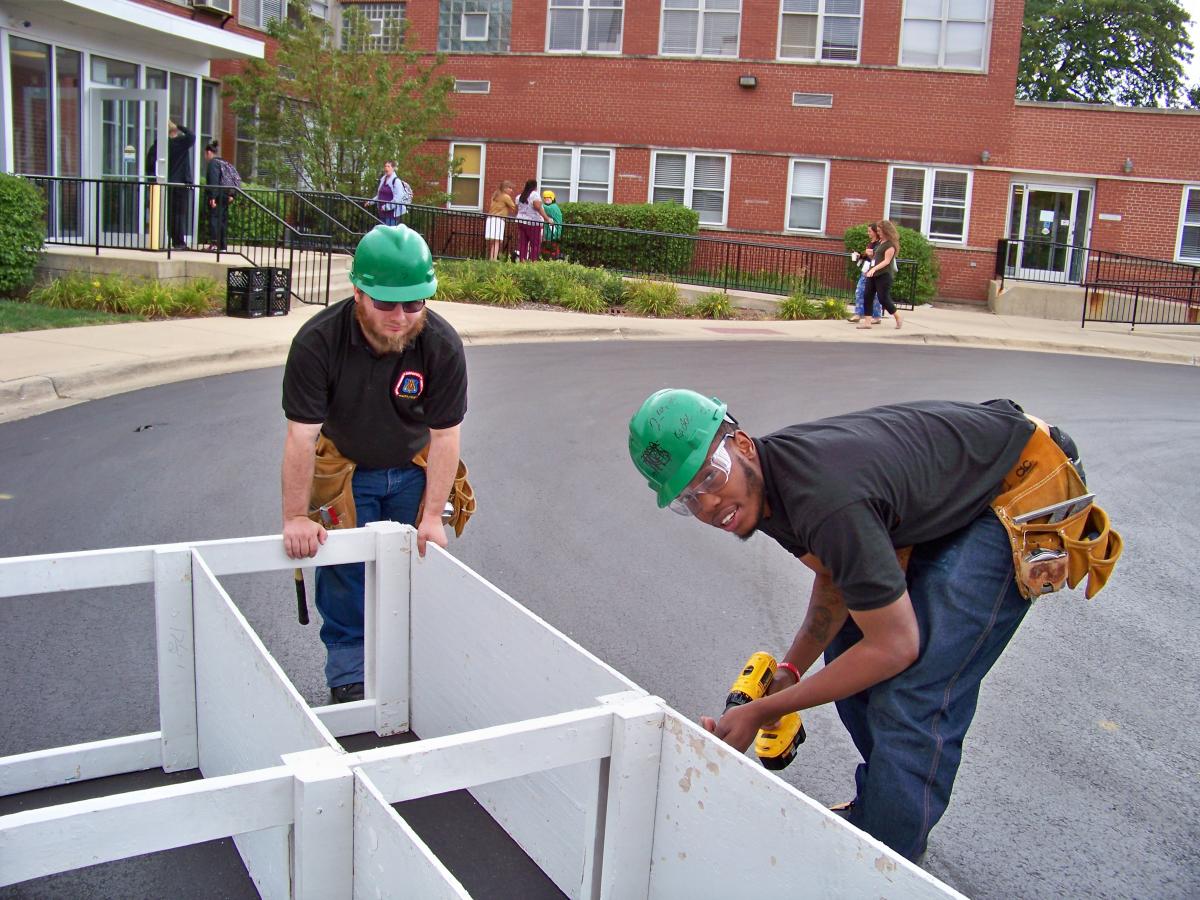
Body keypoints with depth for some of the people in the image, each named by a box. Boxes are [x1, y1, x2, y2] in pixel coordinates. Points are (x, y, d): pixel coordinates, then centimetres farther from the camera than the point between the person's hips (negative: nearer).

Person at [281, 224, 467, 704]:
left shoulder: (442, 345, -24)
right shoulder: (318, 341, -27)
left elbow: (444, 435, -18)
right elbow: (301, 435, -24)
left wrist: (432, 517, -18)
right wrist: (296, 517, -22)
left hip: (413, 471, 1)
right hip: (344, 471, -1)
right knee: (344, 578, -1)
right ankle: (348, 679, 14)